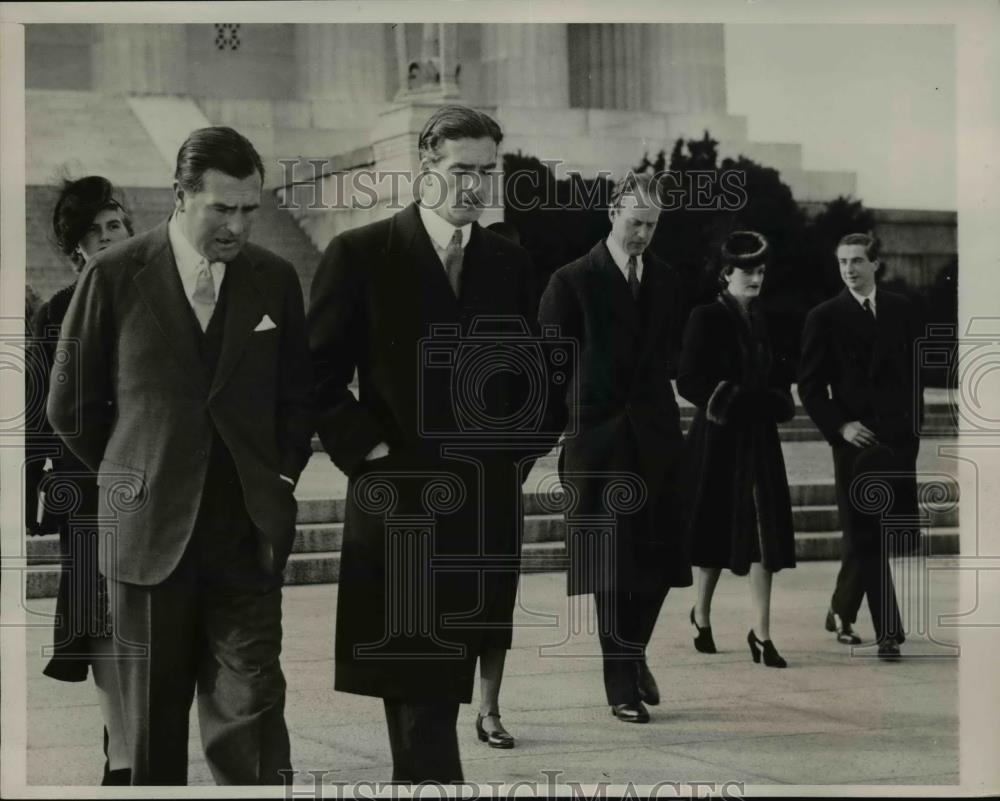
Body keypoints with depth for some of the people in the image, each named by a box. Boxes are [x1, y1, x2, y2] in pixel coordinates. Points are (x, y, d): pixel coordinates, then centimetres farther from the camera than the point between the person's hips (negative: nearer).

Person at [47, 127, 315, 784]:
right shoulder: (115, 276, -4)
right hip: (151, 531, -1)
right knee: (153, 716, 9)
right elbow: (73, 407, 4)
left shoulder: (276, 279, 4)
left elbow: (299, 399, 14)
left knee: (251, 708, -4)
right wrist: (134, 479, 7)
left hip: (247, 531, 1)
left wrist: (278, 479, 6)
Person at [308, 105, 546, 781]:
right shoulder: (361, 255, -3)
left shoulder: (509, 262, 11)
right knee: (417, 683, -4)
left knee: (446, 671, 9)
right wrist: (366, 448, -10)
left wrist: (523, 450, 7)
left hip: (487, 498, 4)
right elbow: (321, 372, -3)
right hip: (401, 499, -4)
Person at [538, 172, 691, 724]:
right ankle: (622, 685, 7)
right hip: (600, 440, -5)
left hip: (657, 437, 5)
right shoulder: (573, 281, -4)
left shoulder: (665, 281, 12)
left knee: (661, 559, 4)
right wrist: (552, 429, -7)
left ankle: (632, 652, 29)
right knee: (612, 565, -2)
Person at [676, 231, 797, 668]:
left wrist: (776, 402, -1)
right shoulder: (706, 319, -7)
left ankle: (761, 633, -4)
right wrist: (732, 401, -19)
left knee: (764, 533, -4)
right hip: (719, 439, -5)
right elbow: (689, 381, -12)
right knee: (716, 531, 5)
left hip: (759, 439, 5)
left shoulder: (762, 319, 12)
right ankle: (702, 615, 28)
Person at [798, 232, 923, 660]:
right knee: (865, 535, -6)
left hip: (900, 437, 4)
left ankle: (842, 610, 25)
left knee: (897, 526, 7)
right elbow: (810, 386, -1)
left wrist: (913, 420, 6)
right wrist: (839, 426, -12)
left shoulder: (902, 311, 10)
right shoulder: (825, 317, 0)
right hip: (857, 437, -4)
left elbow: (917, 369, 15)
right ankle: (888, 632, -4)